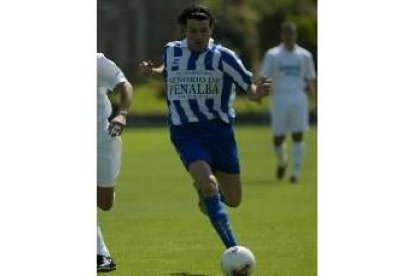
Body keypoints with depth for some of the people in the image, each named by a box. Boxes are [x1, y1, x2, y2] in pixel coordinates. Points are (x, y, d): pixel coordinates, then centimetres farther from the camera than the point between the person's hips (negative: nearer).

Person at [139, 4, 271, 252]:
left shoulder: (223, 57, -5)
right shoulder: (172, 51, 4)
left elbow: (250, 90, -7)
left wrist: (258, 92, -29)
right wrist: (152, 71, 8)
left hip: (219, 130, 1)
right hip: (186, 133, -1)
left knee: (233, 200, 7)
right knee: (208, 184, -27)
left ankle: (204, 189, 44)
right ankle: (233, 250, -26)